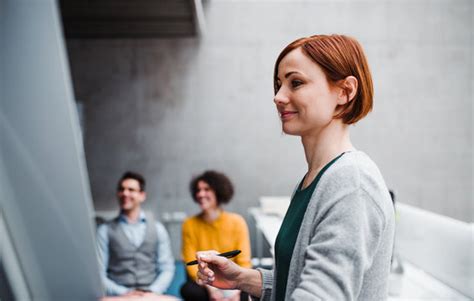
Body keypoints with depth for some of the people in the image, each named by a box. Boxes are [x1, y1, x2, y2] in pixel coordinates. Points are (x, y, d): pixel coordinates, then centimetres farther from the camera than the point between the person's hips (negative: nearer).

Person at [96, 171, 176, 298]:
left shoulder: (157, 229, 14)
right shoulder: (105, 230, 8)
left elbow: (167, 268, 9)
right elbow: (98, 273, 2)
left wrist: (153, 292, -8)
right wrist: (123, 293, -11)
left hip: (150, 297, 2)